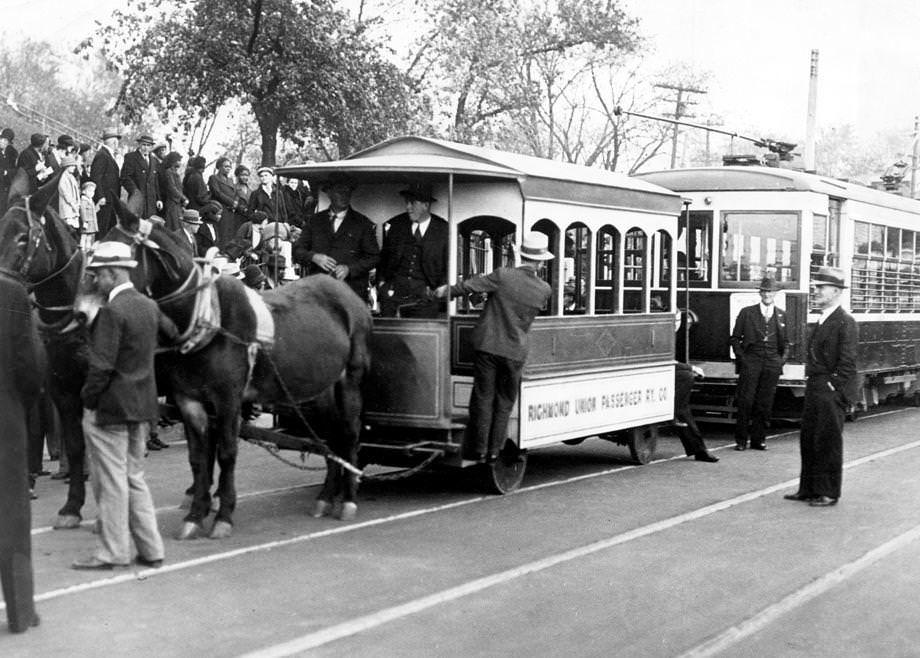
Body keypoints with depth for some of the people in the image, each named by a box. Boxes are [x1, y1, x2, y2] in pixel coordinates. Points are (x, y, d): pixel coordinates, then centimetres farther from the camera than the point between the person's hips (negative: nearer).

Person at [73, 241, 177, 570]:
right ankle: (151, 549, 19)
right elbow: (173, 333, 23)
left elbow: (101, 366, -20)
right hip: (142, 407, 8)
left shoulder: (111, 312, -18)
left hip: (109, 407, -8)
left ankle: (112, 552, 10)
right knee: (134, 477, 16)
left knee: (111, 481, 2)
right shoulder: (149, 306, 6)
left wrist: (88, 401, -11)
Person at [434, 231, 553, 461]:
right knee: (504, 402, 14)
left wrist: (446, 291, 9)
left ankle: (478, 449, 13)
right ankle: (494, 451, 15)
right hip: (515, 350, 1)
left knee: (483, 398, 9)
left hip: (488, 345, -1)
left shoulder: (503, 276, -13)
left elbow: (469, 286, -8)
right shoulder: (544, 290, -6)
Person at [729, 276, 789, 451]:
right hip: (750, 361, -2)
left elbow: (786, 341, 19)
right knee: (745, 401, -7)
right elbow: (735, 338, 8)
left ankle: (758, 439, 9)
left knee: (765, 403, 2)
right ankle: (741, 439, -1)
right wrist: (741, 357, -3)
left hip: (772, 363, 2)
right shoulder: (747, 312, 6)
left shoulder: (782, 315, 13)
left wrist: (782, 358, 5)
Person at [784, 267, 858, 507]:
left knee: (828, 442, -1)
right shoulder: (822, 320, 15)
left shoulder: (845, 322, -12)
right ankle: (808, 489, 22)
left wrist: (832, 388, -16)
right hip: (814, 388, 9)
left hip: (831, 391, -9)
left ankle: (828, 493, 8)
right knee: (808, 440, 12)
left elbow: (847, 361, -16)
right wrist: (810, 383, 13)